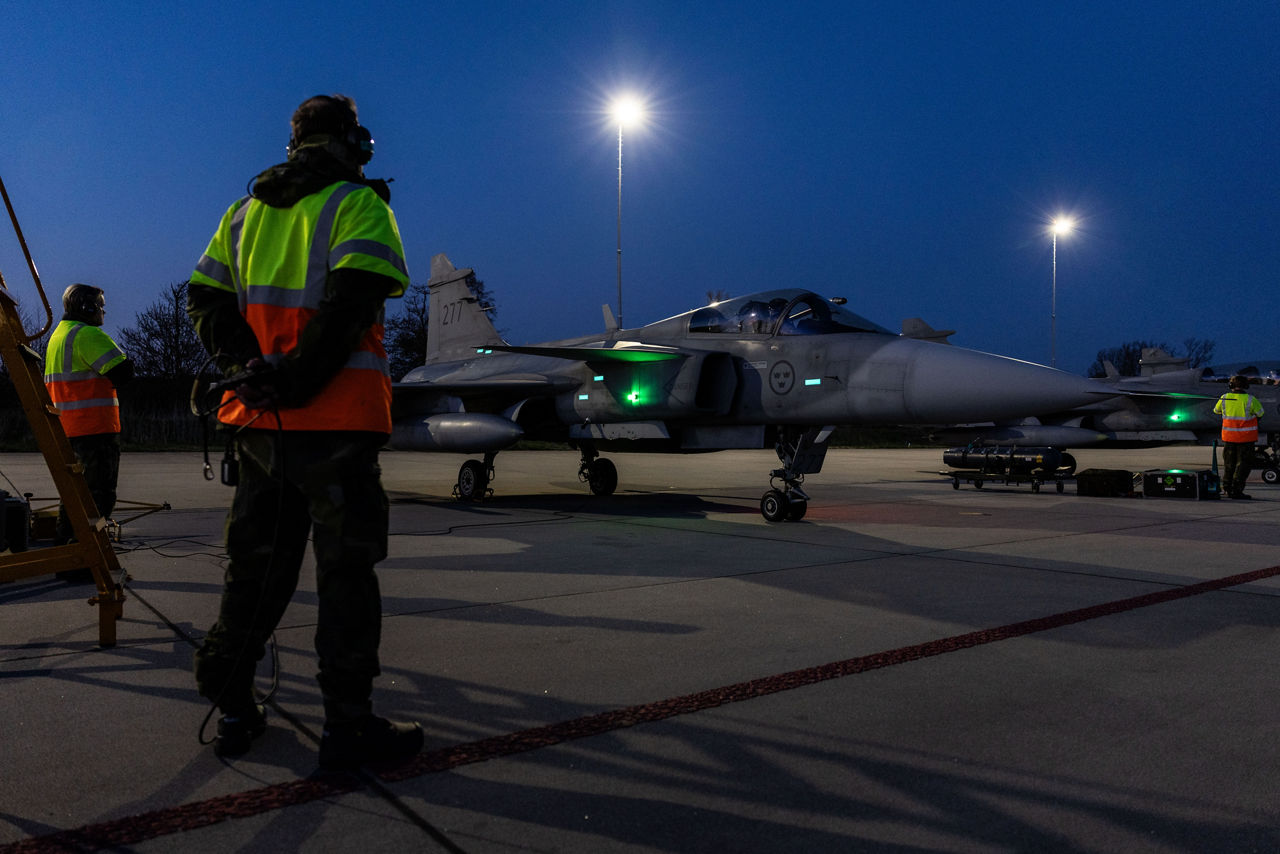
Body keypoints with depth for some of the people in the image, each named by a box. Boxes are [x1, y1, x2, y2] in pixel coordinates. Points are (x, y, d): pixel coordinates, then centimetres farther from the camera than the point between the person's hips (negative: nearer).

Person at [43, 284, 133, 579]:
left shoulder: (58, 335, 20)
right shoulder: (88, 334, -13)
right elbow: (121, 372, -21)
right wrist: (126, 362, 0)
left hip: (67, 429, 10)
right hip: (95, 429, -10)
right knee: (98, 496, -6)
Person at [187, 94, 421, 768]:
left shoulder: (245, 211, 18)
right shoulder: (359, 203, -2)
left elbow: (205, 301, 9)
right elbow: (352, 304, -18)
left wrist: (250, 372, -2)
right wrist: (298, 381, -17)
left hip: (259, 424, 6)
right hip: (336, 421, -6)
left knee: (256, 562, 15)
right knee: (345, 569, 0)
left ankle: (233, 708, 24)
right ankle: (348, 724, 6)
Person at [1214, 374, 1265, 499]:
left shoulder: (1224, 398, -4)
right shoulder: (1250, 400, -13)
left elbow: (1216, 410, 14)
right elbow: (1260, 413, 2)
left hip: (1229, 437, 4)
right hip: (1246, 437, -4)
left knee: (1229, 463, 16)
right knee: (1243, 463, 2)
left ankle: (1227, 487, 23)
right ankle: (1237, 490, -3)